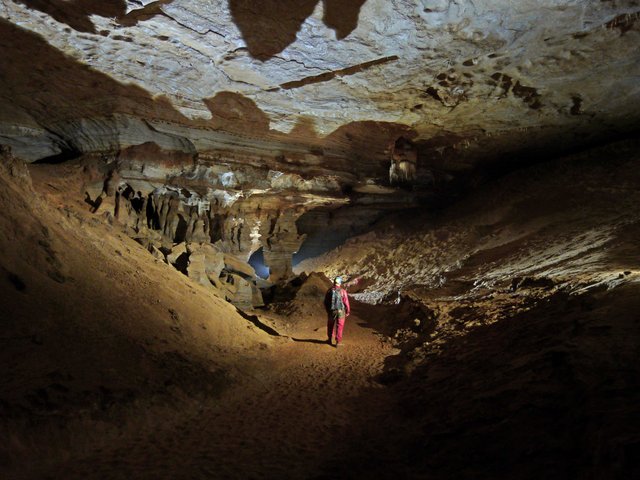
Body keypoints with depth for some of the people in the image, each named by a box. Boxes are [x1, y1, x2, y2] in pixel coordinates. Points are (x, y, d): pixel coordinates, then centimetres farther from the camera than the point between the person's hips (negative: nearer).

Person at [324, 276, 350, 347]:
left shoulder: (329, 291, -4)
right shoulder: (343, 291, -12)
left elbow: (326, 302, 3)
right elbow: (346, 302, -10)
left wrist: (327, 310, 18)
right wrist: (348, 311, 4)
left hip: (331, 311, 2)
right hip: (341, 311, -2)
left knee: (330, 326, 20)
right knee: (339, 327, 6)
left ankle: (330, 340, 31)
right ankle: (338, 342, 4)